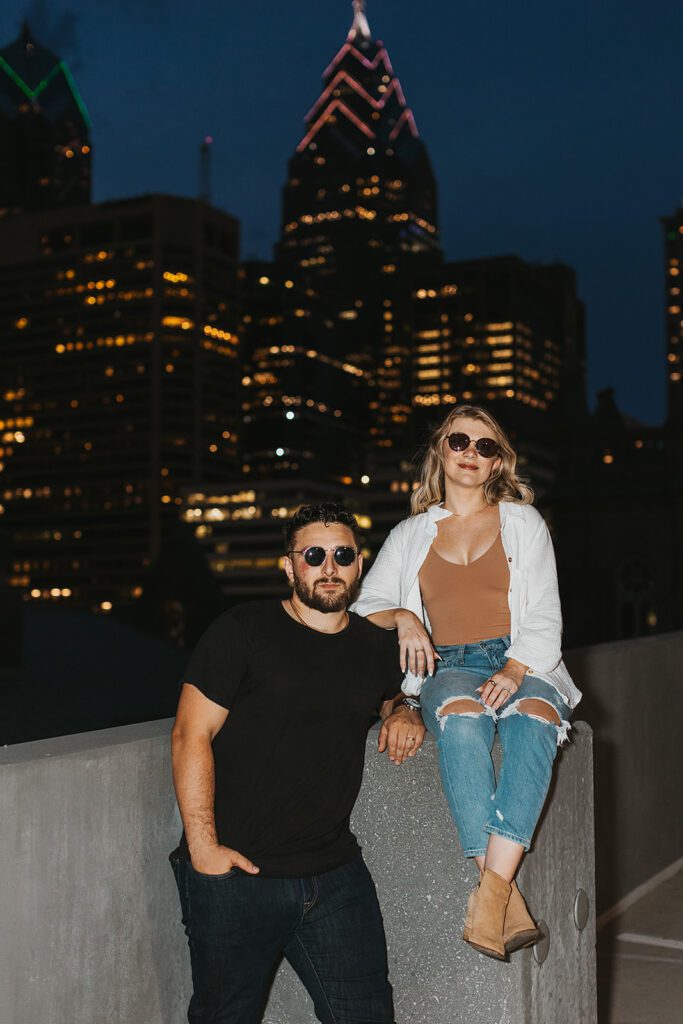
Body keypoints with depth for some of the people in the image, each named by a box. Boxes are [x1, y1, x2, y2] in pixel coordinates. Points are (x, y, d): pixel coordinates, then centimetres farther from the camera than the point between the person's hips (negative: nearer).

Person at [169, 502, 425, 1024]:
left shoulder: (378, 648, 9)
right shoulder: (243, 631, -6)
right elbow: (192, 735, -9)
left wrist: (404, 712, 7)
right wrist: (203, 844, -14)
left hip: (335, 871, 4)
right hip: (234, 871, -4)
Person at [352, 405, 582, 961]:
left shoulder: (523, 521, 16)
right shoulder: (411, 534, 19)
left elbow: (544, 617, 6)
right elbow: (363, 606, 18)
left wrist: (514, 671, -13)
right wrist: (402, 616, -5)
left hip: (522, 665, 0)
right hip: (449, 668, 0)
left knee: (535, 720, -38)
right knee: (461, 720, -38)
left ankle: (489, 895, -46)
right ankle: (510, 902, -42)